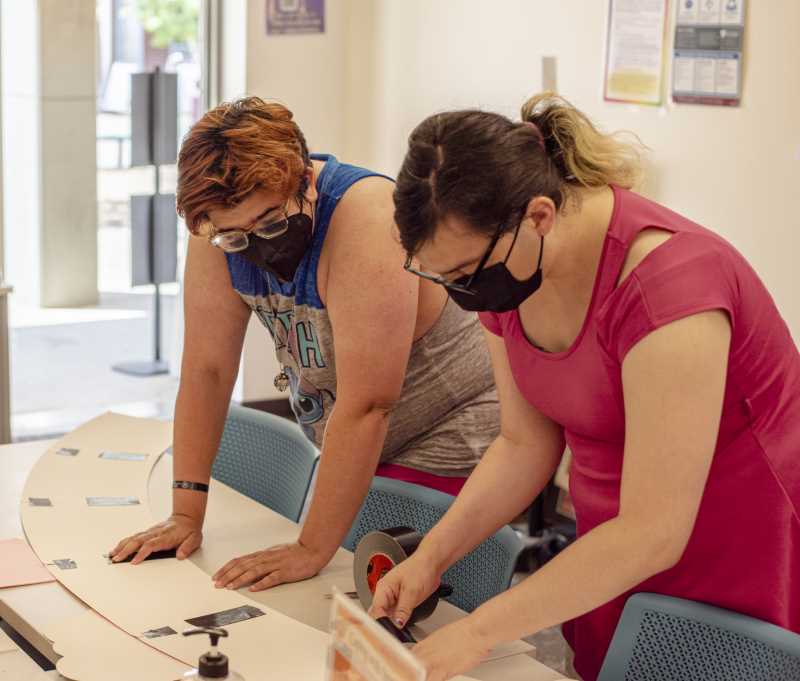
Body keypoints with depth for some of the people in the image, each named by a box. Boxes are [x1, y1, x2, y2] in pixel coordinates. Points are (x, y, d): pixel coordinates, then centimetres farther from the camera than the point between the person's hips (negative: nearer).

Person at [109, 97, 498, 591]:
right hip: (346, 451, 6)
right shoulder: (222, 233, -11)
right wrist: (186, 515, -10)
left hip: (449, 443, -6)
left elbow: (366, 406, -33)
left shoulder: (366, 221, -32)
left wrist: (312, 550, -29)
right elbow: (207, 368, -7)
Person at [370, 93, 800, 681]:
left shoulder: (663, 278, -31)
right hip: (616, 557, 6)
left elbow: (652, 533, -31)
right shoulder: (503, 258, -7)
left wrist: (477, 633, -27)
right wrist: (432, 556, -10)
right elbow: (526, 444, 3)